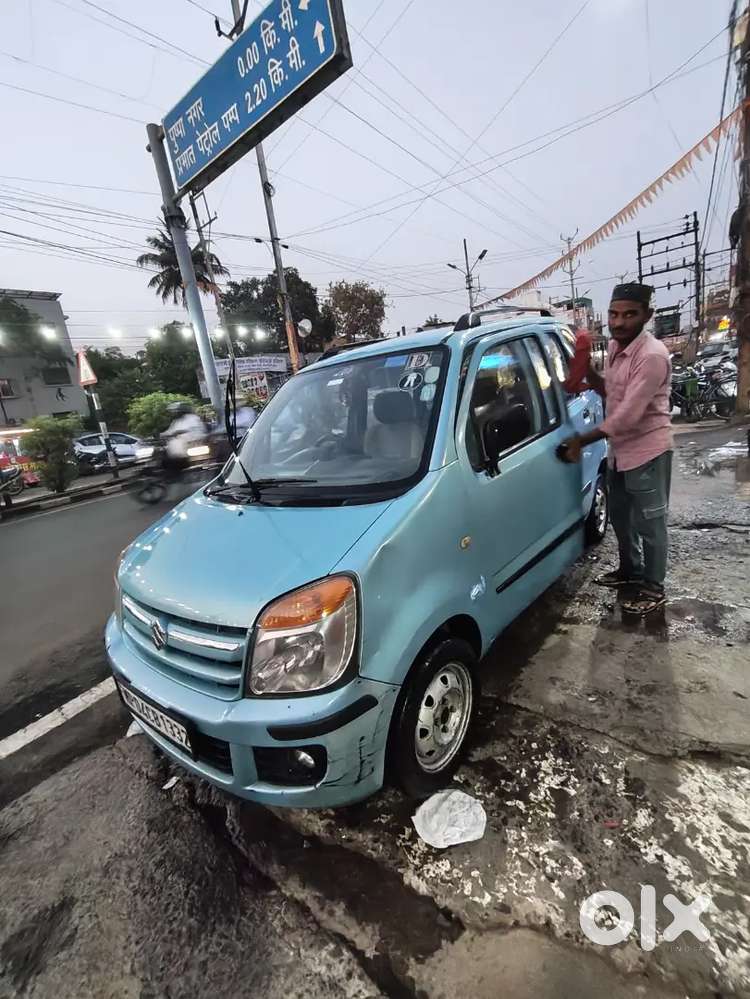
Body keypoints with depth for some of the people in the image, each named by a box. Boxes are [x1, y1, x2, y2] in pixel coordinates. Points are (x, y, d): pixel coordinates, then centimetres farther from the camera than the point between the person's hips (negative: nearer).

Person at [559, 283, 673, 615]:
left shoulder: (652, 356, -24)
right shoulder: (615, 346, 4)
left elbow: (627, 416, -27)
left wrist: (581, 441, -20)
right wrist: (585, 369, -1)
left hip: (647, 451, -9)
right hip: (620, 450, 9)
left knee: (649, 523, 4)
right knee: (620, 516, 21)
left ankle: (653, 589, 21)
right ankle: (630, 569, 40)